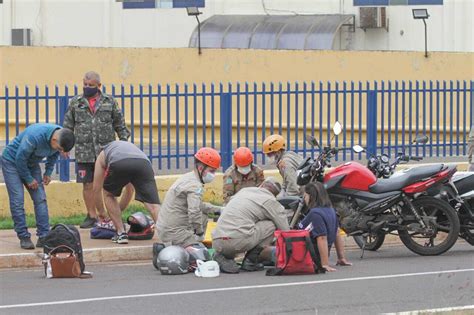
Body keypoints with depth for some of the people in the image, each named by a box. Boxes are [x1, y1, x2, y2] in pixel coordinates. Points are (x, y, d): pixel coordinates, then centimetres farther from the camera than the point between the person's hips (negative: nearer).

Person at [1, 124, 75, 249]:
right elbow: (20, 158, -27)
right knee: (17, 201, -11)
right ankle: (24, 237, -7)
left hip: (31, 164, 6)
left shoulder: (62, 138, -16)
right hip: (12, 162, -6)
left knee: (40, 199, -2)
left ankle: (44, 237, -1)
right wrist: (29, 179, -17)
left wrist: (48, 172, -2)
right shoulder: (35, 136, -37)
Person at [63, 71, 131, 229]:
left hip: (105, 151, -1)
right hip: (84, 153, 1)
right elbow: (68, 126, 11)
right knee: (88, 185, 2)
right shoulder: (75, 103, 7)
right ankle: (92, 216, 12)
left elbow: (120, 125, 11)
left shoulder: (109, 102, 6)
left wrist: (124, 142, 6)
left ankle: (102, 214, 6)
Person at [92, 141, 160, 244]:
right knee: (153, 204, -3)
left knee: (108, 195, 25)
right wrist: (119, 211, 61)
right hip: (144, 162, 2)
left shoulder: (102, 155, 39)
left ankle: (121, 234, 19)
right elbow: (129, 190, 51)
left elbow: (96, 189, 37)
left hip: (119, 164, -2)